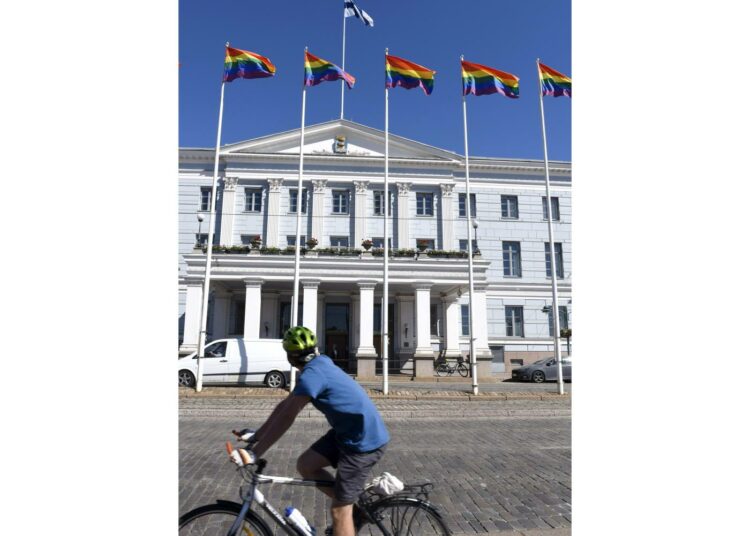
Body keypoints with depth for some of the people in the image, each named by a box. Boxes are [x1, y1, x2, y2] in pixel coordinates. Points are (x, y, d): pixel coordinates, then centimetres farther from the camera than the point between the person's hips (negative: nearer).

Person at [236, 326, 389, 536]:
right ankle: (353, 502, 22)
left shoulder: (313, 372, -21)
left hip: (365, 441, -9)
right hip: (347, 432, 9)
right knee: (305, 465, 8)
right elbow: (285, 404, 10)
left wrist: (254, 453, -18)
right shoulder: (317, 366, 7)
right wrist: (256, 436, 10)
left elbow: (286, 417, -23)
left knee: (339, 510, -1)